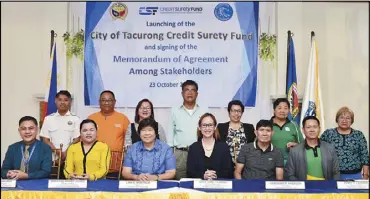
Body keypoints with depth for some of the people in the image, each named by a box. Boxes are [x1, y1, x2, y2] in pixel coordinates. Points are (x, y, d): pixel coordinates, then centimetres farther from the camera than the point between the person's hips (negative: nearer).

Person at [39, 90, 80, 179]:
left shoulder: (75, 119, 3)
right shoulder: (48, 118, 7)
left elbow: (77, 139, 1)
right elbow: (45, 139, 5)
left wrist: (66, 153, -10)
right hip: (52, 159, 1)